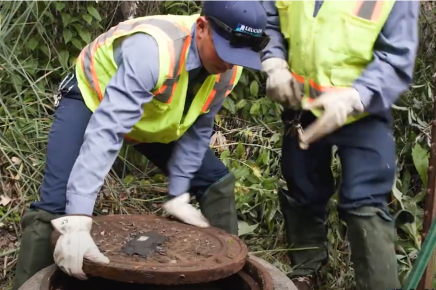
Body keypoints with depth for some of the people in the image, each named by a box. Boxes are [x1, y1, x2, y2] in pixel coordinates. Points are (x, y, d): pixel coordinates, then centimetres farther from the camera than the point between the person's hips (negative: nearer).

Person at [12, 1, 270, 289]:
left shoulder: (229, 68, -21)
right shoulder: (153, 49, -43)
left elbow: (198, 130, -8)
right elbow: (105, 131, -50)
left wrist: (178, 195, -14)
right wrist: (78, 221, -57)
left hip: (157, 117, 6)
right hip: (92, 99, -6)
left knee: (217, 182, 2)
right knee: (57, 204, -21)